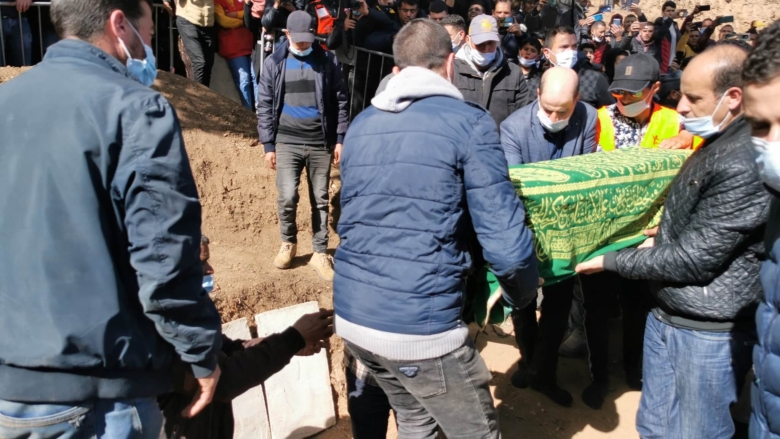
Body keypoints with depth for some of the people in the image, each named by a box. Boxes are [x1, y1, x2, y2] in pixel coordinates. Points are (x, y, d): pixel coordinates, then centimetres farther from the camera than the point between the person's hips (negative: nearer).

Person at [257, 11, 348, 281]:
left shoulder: (327, 60, 2)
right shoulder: (274, 63, 2)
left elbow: (340, 101, 5)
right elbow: (265, 106, 4)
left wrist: (340, 138, 0)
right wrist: (268, 145, 0)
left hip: (321, 142, 1)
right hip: (287, 141, 0)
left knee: (320, 200, 6)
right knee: (287, 197, -9)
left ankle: (320, 254, 18)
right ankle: (288, 243, 18)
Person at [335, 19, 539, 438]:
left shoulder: (361, 125, 11)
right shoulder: (469, 122, -7)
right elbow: (502, 236, -12)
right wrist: (521, 293, 8)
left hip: (351, 316, 7)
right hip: (419, 325, -6)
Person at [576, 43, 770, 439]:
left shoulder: (745, 164, -24)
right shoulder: (715, 144, 9)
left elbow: (694, 259, -22)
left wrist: (611, 260, -14)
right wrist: (662, 237, 8)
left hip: (708, 332, -9)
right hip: (666, 315, 9)